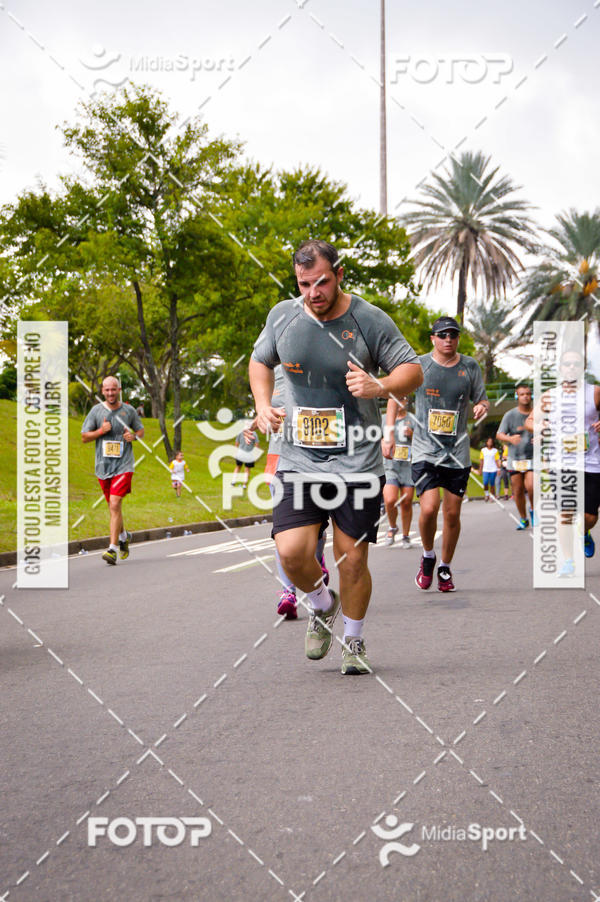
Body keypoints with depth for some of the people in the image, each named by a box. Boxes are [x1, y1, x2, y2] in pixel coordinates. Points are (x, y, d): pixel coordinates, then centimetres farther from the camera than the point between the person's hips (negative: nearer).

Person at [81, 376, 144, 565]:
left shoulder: (129, 410, 4)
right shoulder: (96, 410, 3)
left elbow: (141, 430, 18)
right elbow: (84, 437, 6)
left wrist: (134, 436, -4)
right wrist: (101, 431, -10)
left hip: (123, 465, -2)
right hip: (103, 465, 3)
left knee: (115, 505, -16)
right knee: (113, 507, 13)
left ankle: (113, 548, -15)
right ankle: (124, 536, 40)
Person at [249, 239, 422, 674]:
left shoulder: (370, 320, -6)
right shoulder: (282, 316, 3)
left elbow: (413, 370, 0)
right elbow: (261, 361, 21)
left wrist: (380, 387, -20)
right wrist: (263, 405, 4)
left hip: (358, 463, -2)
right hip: (299, 460, 2)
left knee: (353, 558, 2)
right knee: (292, 552, -13)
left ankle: (354, 641, 26)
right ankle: (322, 605, 21)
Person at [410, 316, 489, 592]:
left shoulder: (470, 367, 5)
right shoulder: (418, 365, 0)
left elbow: (482, 399, 13)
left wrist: (482, 407, -12)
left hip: (458, 453, 2)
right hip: (425, 450, -2)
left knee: (452, 514, 5)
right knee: (429, 508, -17)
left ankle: (445, 567, 25)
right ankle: (428, 557, 12)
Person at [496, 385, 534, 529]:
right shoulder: (510, 415, 2)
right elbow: (499, 435, -1)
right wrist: (510, 439, -23)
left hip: (533, 458, -1)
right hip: (514, 458, 1)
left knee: (531, 486, -17)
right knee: (518, 490, 2)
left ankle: (533, 509, 11)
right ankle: (523, 519, 17)